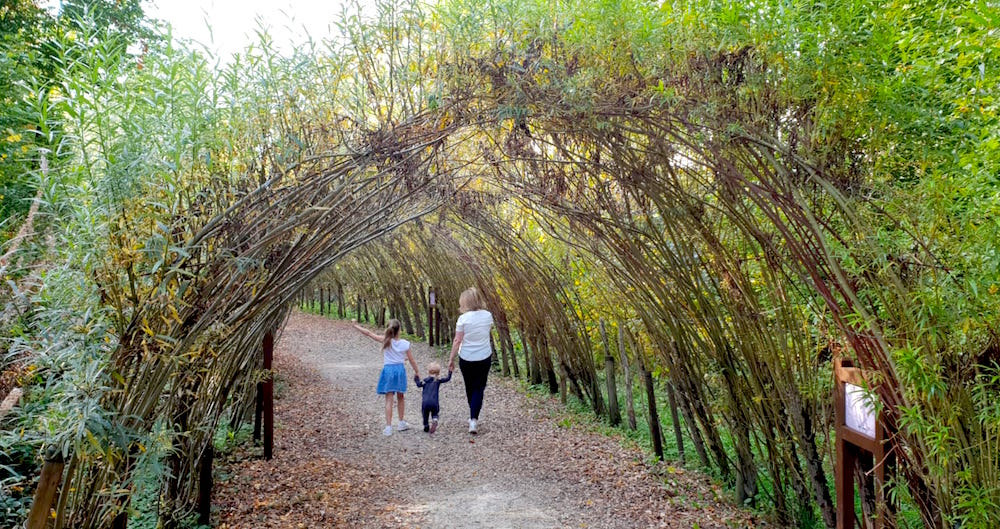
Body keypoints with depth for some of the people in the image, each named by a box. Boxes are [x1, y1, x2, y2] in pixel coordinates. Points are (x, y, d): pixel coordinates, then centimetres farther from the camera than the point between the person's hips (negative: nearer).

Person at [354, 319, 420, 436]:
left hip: (388, 370, -2)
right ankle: (401, 423, 30)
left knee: (389, 399, 0)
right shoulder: (405, 343, -5)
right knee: (400, 397, 19)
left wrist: (356, 326, 8)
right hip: (400, 370, 2)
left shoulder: (386, 341, -8)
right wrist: (417, 371, 18)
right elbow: (412, 360, 3)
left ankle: (388, 427, -4)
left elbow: (368, 333, -5)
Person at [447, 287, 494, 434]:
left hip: (466, 358, -1)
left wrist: (451, 359, -3)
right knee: (479, 389, 6)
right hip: (484, 357, 1)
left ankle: (473, 417, 32)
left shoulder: (463, 318, -14)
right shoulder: (488, 315, -5)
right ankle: (474, 419, -10)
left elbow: (457, 341, -12)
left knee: (470, 388, 18)